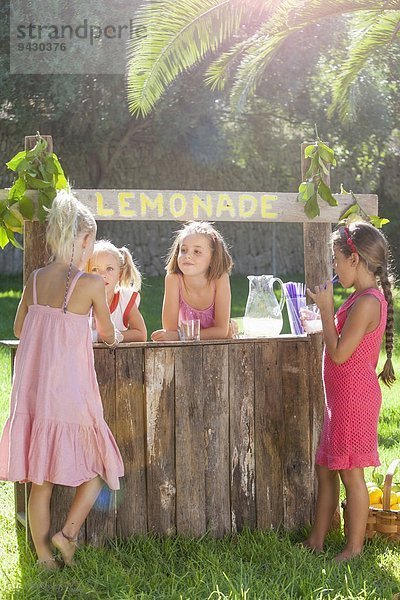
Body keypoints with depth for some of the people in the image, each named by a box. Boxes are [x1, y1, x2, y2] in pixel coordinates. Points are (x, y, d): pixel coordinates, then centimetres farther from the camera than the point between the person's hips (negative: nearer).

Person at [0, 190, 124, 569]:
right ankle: (67, 532, 3)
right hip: (69, 393, -5)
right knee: (98, 467, 14)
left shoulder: (35, 279, 4)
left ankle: (43, 553, 20)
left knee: (40, 480, 12)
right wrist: (111, 338, 27)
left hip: (31, 392, 5)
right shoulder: (91, 284, -10)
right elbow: (107, 333, 4)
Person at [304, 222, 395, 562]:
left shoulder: (367, 302, -20)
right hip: (342, 399, 10)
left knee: (350, 472, 0)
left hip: (354, 398, -10)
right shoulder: (365, 297, 11)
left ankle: (354, 549, 12)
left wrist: (326, 309, -15)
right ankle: (317, 541, 26)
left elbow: (339, 353, -21)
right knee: (325, 468, 15)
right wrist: (327, 310, 10)